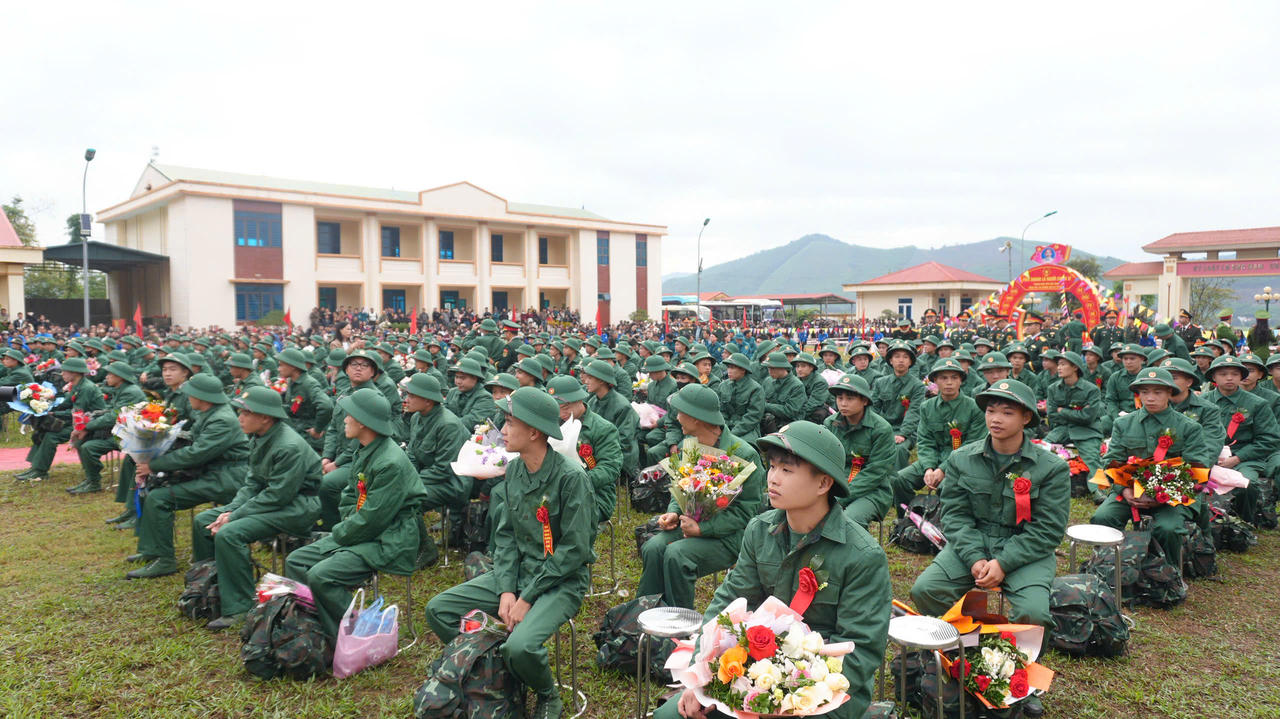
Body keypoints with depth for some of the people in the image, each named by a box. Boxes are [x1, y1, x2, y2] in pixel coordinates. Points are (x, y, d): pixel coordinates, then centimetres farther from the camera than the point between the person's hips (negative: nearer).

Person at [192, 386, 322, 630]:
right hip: (269, 498, 11)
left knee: (229, 534, -26)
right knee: (203, 521, 8)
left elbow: (277, 496, -24)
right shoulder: (259, 439, 6)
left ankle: (240, 608, -15)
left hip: (296, 507, -10)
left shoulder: (290, 447, -25)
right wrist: (230, 510, -5)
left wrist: (234, 517, -19)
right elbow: (252, 482, 11)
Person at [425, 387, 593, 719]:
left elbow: (574, 550, -18)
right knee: (438, 609, -3)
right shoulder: (514, 470, 3)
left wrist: (528, 598, -17)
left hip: (560, 582, -7)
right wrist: (506, 590, -7)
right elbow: (506, 534, 6)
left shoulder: (571, 477, -19)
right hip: (517, 573, 7)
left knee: (519, 647, -31)